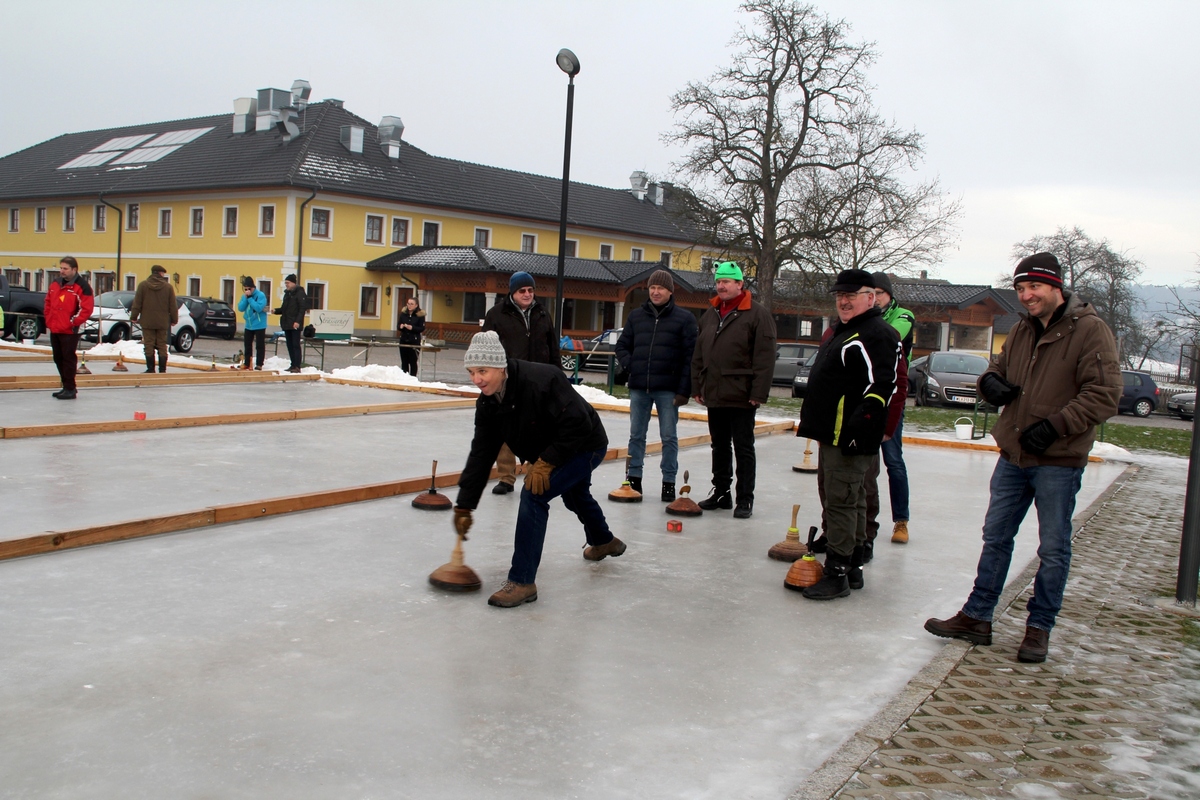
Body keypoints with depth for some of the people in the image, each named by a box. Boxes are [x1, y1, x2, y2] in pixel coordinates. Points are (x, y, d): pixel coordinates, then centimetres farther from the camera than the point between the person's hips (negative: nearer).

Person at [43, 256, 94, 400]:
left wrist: (73, 322, -14)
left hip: (69, 331, -8)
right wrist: (48, 319, 11)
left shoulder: (82, 286, -10)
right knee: (58, 358, 13)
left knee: (68, 358, -5)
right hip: (54, 329, 8)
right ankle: (66, 386, 23)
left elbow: (86, 308, -14)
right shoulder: (55, 283, 13)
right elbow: (48, 303, 22)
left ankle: (70, 389, 0)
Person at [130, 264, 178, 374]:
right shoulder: (168, 287, 0)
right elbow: (173, 305, 3)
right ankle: (162, 370, 4)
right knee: (162, 346, 6)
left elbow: (137, 303, -1)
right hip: (163, 322, 1)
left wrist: (133, 316, 7)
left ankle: (150, 369, 1)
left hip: (147, 322, -1)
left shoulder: (143, 285, -2)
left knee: (149, 346, 2)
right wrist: (174, 319, 12)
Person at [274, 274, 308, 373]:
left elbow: (302, 309, -14)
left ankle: (297, 366, -6)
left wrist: (298, 321, -22)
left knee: (296, 345, -7)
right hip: (286, 324, 8)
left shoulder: (300, 293, -8)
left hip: (295, 324, -8)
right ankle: (293, 364, 14)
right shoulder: (287, 293, 17)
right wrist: (276, 311, 3)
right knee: (290, 345, 9)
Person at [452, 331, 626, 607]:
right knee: (574, 495, 34)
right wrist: (464, 505, -12)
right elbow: (481, 455, -9)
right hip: (549, 455, 9)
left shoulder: (541, 380, -38)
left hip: (585, 447, -9)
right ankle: (603, 542, 67)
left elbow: (578, 426, -35)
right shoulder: (487, 403, -13)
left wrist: (546, 462, -34)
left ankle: (522, 582, -20)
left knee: (533, 495, -26)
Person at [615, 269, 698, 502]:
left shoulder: (684, 318, -1)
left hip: (668, 389, -4)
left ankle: (669, 482, 11)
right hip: (639, 387, 4)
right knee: (636, 435, 10)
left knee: (669, 437, 3)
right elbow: (622, 345, 19)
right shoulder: (636, 316, 11)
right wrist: (630, 365, 0)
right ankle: (634, 478, 20)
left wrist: (684, 390, -11)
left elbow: (690, 356, -5)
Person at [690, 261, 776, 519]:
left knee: (743, 448, 1)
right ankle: (721, 492, 25)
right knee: (720, 447, 15)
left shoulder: (758, 314, -9)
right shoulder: (709, 315, 13)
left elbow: (765, 357, -14)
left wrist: (758, 394, -18)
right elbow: (698, 354, 17)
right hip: (714, 395, 7)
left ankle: (745, 499, 8)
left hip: (741, 397, -6)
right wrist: (697, 387, 12)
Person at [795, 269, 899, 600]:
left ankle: (837, 573, -3)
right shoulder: (841, 331, 19)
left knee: (840, 503, -8)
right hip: (833, 435, 11)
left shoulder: (879, 335, -13)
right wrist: (818, 426, 25)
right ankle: (852, 569, 25)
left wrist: (857, 430, -30)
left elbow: (880, 388, -23)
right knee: (852, 502, 16)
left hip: (851, 439, -11)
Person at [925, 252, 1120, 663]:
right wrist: (990, 381, -5)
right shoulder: (1021, 330, 10)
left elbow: (1104, 395, -17)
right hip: (1013, 456, 7)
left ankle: (1039, 627, 20)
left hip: (1058, 462, -7)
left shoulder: (1090, 330, -12)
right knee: (995, 539, 13)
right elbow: (999, 367, 19)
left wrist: (1054, 426, -23)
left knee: (1053, 549, 6)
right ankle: (976, 617, 23)